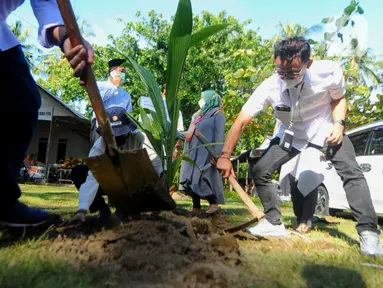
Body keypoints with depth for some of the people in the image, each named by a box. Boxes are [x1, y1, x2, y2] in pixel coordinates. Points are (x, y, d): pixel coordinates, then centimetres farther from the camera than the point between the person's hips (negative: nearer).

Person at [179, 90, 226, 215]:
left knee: (200, 179, -13)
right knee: (191, 179, 3)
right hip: (193, 153, 8)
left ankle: (214, 203, 3)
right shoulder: (198, 115, 23)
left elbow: (219, 136, -10)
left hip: (206, 153, -7)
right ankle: (196, 207, 10)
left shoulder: (218, 114, 0)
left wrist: (216, 154, -19)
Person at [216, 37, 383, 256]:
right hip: (291, 134, 2)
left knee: (351, 172, -22)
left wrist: (338, 124, -23)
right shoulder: (269, 87, -28)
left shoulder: (329, 72, -27)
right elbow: (241, 122, -25)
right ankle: (274, 223, 6)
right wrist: (225, 157, -26)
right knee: (260, 170, -7)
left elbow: (339, 98, -3)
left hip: (325, 129, -1)